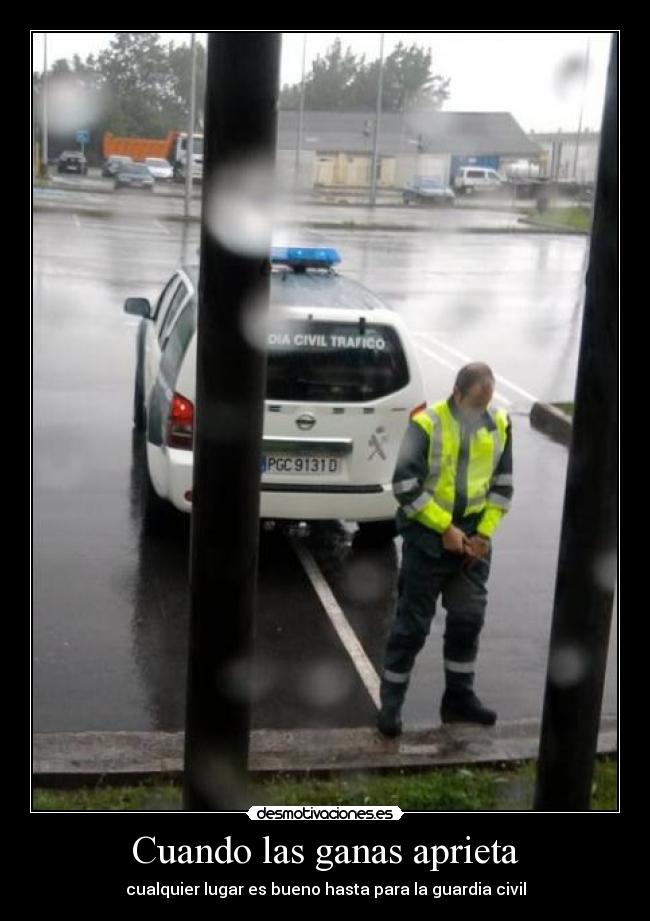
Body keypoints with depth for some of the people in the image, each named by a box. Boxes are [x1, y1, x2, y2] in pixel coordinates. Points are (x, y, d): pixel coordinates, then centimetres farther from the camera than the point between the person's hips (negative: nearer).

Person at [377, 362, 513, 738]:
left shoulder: (500, 425, 1)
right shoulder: (427, 424, -14)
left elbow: (503, 484, 8)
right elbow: (405, 485, -16)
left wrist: (484, 533, -3)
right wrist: (445, 528, -16)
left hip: (474, 538, 5)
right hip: (428, 537, -5)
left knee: (468, 619, 11)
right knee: (412, 623, 1)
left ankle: (459, 697, 26)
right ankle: (391, 704, 13)